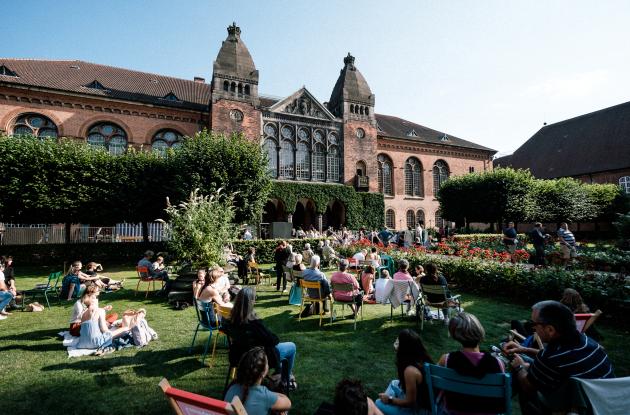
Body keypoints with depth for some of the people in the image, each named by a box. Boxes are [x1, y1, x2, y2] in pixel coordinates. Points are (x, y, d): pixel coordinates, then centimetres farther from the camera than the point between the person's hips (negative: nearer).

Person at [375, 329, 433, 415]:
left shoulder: (410, 370, -33)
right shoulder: (423, 358, -8)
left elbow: (410, 402, -22)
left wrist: (390, 399, -9)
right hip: (426, 402, 8)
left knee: (379, 404, 3)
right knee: (394, 383, 23)